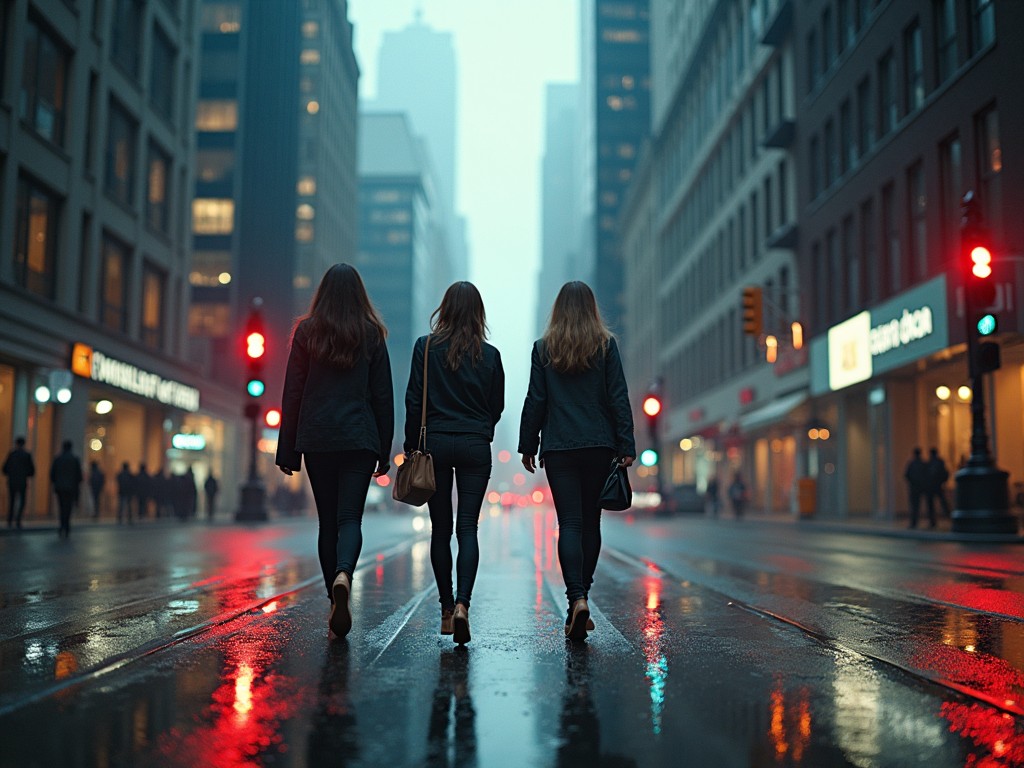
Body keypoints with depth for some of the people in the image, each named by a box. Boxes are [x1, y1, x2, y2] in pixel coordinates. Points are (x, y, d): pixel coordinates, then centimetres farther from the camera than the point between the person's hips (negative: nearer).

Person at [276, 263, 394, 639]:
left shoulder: (306, 332, 3)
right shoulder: (372, 334, 3)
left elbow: (292, 395, 2)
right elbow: (383, 396, 3)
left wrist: (288, 451, 6)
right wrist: (385, 450, 9)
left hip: (316, 439, 1)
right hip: (359, 439, -1)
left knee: (327, 521, 10)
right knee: (350, 517, -2)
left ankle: (336, 604, 13)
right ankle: (343, 575, -31)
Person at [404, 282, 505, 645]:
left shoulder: (425, 347, -2)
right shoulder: (489, 354, 1)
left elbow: (414, 400, -3)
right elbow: (497, 406, 9)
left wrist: (412, 445, 5)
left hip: (435, 444, 0)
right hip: (475, 447, 0)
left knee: (440, 529, 9)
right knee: (468, 528, 0)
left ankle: (446, 609, 15)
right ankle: (462, 603, -18)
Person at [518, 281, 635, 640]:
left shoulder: (543, 348, 2)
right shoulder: (605, 345, 2)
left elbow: (535, 400, 2)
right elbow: (618, 398, -1)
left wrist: (527, 445, 9)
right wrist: (626, 447, 1)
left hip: (558, 447, -1)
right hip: (599, 445, 1)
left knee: (569, 524, -2)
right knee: (591, 522, 12)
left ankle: (577, 598, -19)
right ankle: (581, 600, 18)